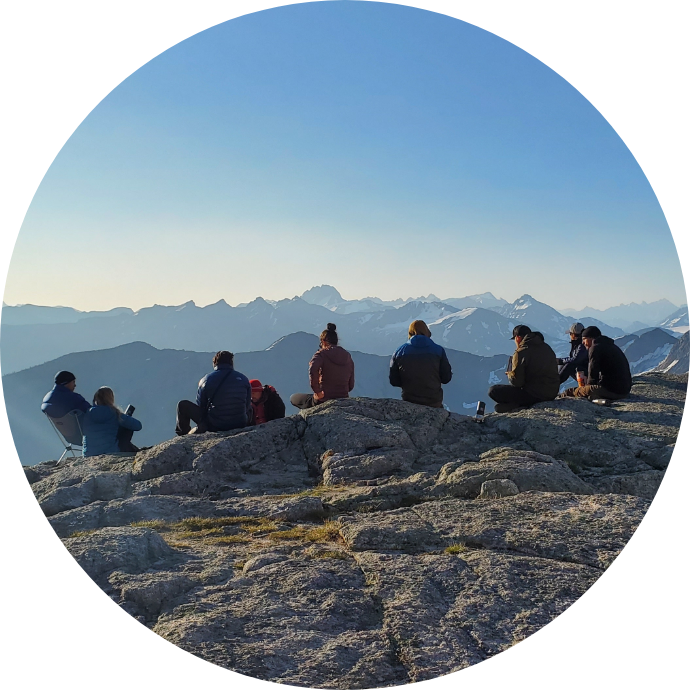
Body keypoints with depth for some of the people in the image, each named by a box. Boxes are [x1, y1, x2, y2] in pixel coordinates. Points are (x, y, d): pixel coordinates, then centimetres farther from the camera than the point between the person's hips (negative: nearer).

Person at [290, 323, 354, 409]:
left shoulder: (322, 354, -8)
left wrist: (317, 391, -21)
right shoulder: (348, 356, 10)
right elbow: (351, 385, 11)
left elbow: (313, 369, -31)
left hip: (324, 400, -7)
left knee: (293, 398, 19)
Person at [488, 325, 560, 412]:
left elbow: (516, 382, -14)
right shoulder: (547, 348, 11)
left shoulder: (521, 353, -13)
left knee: (493, 391, -4)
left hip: (534, 395, -8)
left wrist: (509, 374, 8)